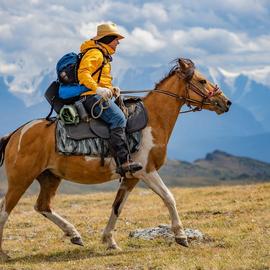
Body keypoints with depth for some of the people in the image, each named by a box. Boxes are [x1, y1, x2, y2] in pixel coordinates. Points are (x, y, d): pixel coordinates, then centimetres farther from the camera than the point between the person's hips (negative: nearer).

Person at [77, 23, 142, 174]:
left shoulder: (104, 55, 27)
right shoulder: (95, 53, -6)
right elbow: (83, 73, -21)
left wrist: (112, 89, 13)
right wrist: (98, 89, -32)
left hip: (101, 96, 11)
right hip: (92, 96, -11)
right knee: (118, 118, -26)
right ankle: (123, 161, -36)